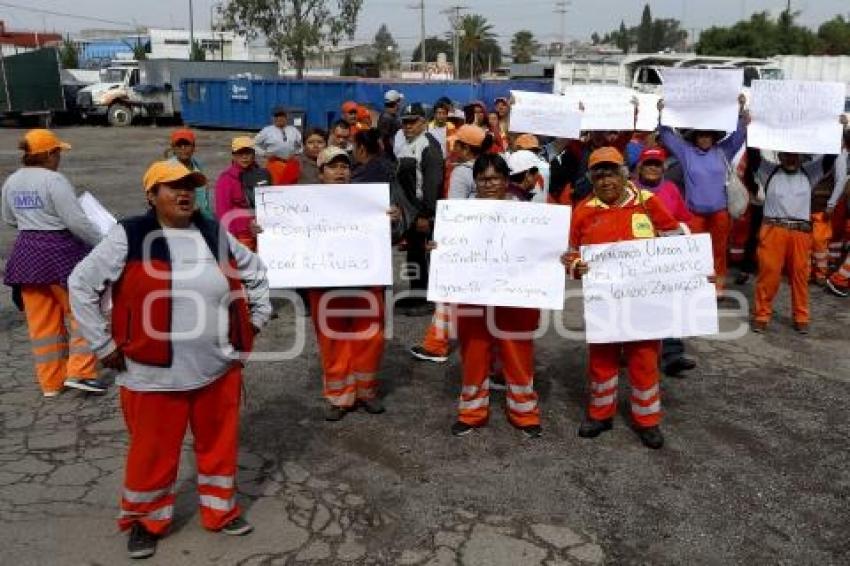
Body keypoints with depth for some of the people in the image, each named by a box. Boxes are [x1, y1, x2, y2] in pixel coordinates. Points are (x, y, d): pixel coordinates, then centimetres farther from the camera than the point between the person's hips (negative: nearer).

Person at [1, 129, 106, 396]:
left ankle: (50, 381, 19)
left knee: (41, 321, 12)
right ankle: (79, 372, 1)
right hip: (60, 252, -7)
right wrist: (102, 242, -7)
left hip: (26, 252, 7)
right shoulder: (54, 180, -16)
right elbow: (77, 221, -19)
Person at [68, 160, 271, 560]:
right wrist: (103, 344, -6)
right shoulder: (129, 237, -9)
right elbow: (81, 285, -5)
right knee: (153, 449, 10)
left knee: (219, 442, 15)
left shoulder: (214, 233, 5)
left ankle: (220, 511, 36)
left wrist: (257, 318, 12)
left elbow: (254, 271, 19)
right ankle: (145, 520, 33)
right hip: (155, 373, -4)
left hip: (220, 367, 4)